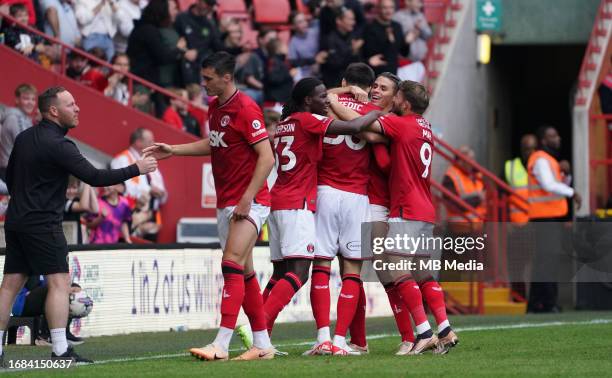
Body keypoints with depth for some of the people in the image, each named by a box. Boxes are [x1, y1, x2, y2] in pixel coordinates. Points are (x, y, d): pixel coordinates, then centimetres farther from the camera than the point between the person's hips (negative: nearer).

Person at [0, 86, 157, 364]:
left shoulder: (24, 138, 12)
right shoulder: (58, 145, -15)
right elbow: (94, 177, -19)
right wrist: (136, 169, -12)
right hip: (43, 224, -9)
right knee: (59, 282, -7)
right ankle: (60, 351, -13)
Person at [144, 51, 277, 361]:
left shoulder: (245, 109, -16)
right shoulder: (215, 107, 11)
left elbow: (267, 157, -19)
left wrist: (247, 198, -23)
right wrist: (174, 150, 21)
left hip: (249, 202, -9)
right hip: (225, 204, 9)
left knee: (232, 265, -17)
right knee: (244, 272, 10)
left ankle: (221, 344, -22)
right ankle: (262, 345, 16)